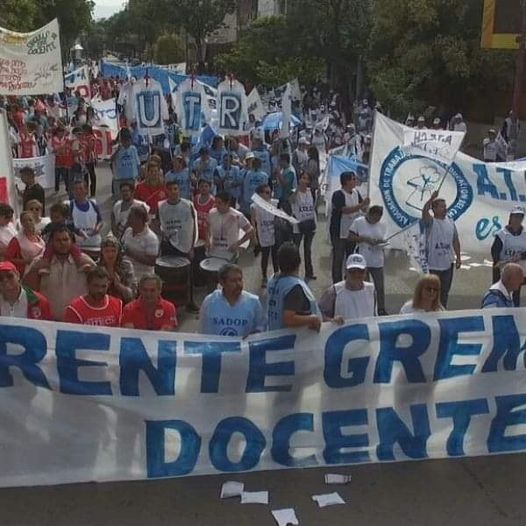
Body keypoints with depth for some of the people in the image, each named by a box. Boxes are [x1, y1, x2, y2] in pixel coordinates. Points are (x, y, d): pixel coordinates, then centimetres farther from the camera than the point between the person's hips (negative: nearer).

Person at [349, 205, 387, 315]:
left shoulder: (381, 225, 6)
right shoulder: (358, 222, -6)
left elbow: (383, 240, 12)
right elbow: (350, 236, -9)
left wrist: (381, 242, -12)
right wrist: (365, 239, -19)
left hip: (377, 261, 3)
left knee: (380, 287, 5)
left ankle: (381, 309, 16)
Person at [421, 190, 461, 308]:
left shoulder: (450, 221, 8)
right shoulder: (430, 222, -11)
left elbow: (455, 240, 13)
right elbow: (424, 211, -34)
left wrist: (458, 257, 10)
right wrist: (432, 198, -36)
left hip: (448, 264, 6)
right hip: (433, 264, -6)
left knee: (445, 291, 16)